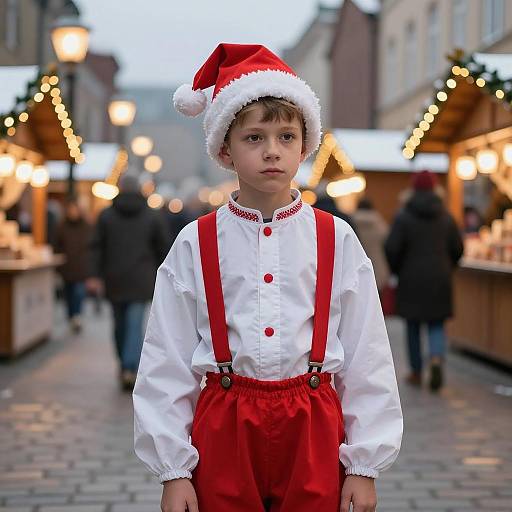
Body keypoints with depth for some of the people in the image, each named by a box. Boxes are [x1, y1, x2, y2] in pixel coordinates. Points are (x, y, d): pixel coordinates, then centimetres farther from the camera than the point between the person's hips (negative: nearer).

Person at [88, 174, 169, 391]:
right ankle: (130, 368, -17)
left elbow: (97, 247, -1)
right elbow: (163, 247, 6)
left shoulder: (106, 215, 4)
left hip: (114, 280, 1)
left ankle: (125, 366, 23)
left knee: (120, 324, 14)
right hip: (141, 281, -1)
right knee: (136, 324, -4)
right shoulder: (152, 216, 4)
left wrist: (96, 276, -2)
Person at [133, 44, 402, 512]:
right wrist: (173, 470, 0)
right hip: (223, 431, 0)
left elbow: (367, 357, 3)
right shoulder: (194, 245, -1)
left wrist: (365, 465, 2)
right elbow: (167, 363, 1)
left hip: (313, 435, 0)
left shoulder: (337, 241, 0)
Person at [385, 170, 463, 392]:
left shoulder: (404, 216, -7)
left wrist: (397, 270, 5)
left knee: (413, 326, 10)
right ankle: (437, 359, -17)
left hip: (412, 278, -2)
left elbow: (392, 248, -12)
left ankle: (416, 372, 16)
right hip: (439, 278, 2)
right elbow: (458, 247, 5)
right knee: (437, 324, 8)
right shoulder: (445, 216, 3)